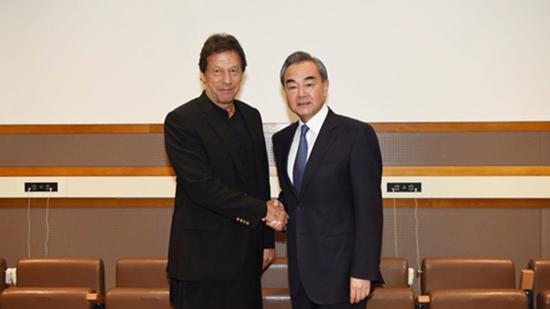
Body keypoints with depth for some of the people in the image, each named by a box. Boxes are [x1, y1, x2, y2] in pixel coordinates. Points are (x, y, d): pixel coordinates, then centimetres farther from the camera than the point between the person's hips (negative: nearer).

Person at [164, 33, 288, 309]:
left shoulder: (251, 116, 11)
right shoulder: (181, 121, -10)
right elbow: (201, 186, -19)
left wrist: (267, 240, 15)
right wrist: (263, 210, -16)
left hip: (246, 256, 6)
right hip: (203, 259, -6)